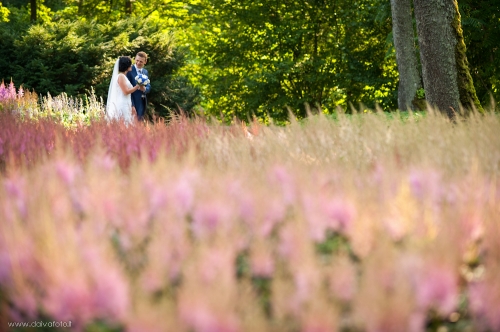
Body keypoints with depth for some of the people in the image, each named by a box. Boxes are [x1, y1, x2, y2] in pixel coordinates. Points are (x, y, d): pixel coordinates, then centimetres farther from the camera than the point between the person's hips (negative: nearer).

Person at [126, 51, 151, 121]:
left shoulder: (145, 72, 12)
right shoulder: (129, 71, -10)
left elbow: (149, 87, 14)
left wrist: (144, 89, -12)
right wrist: (131, 105, -19)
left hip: (143, 102, 7)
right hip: (133, 102, -7)